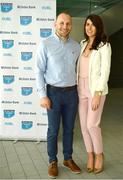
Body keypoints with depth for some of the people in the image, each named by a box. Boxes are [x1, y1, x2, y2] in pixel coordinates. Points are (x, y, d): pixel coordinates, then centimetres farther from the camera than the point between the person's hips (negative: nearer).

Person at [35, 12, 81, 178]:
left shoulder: (76, 46, 5)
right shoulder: (45, 44, -7)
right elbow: (39, 71, -7)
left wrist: (80, 90, 10)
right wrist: (43, 95, -12)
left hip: (72, 92, 4)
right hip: (54, 92, -3)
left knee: (69, 128, 13)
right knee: (53, 129, 5)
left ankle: (68, 159, 29)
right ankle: (53, 161, 21)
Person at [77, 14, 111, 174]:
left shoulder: (104, 46, -10)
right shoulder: (83, 44, 9)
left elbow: (105, 72, -15)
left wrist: (97, 94, -20)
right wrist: (76, 87, 9)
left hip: (96, 89, -6)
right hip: (82, 88, 6)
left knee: (92, 124, -8)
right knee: (84, 125, 6)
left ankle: (99, 154, 16)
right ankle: (90, 155, 22)